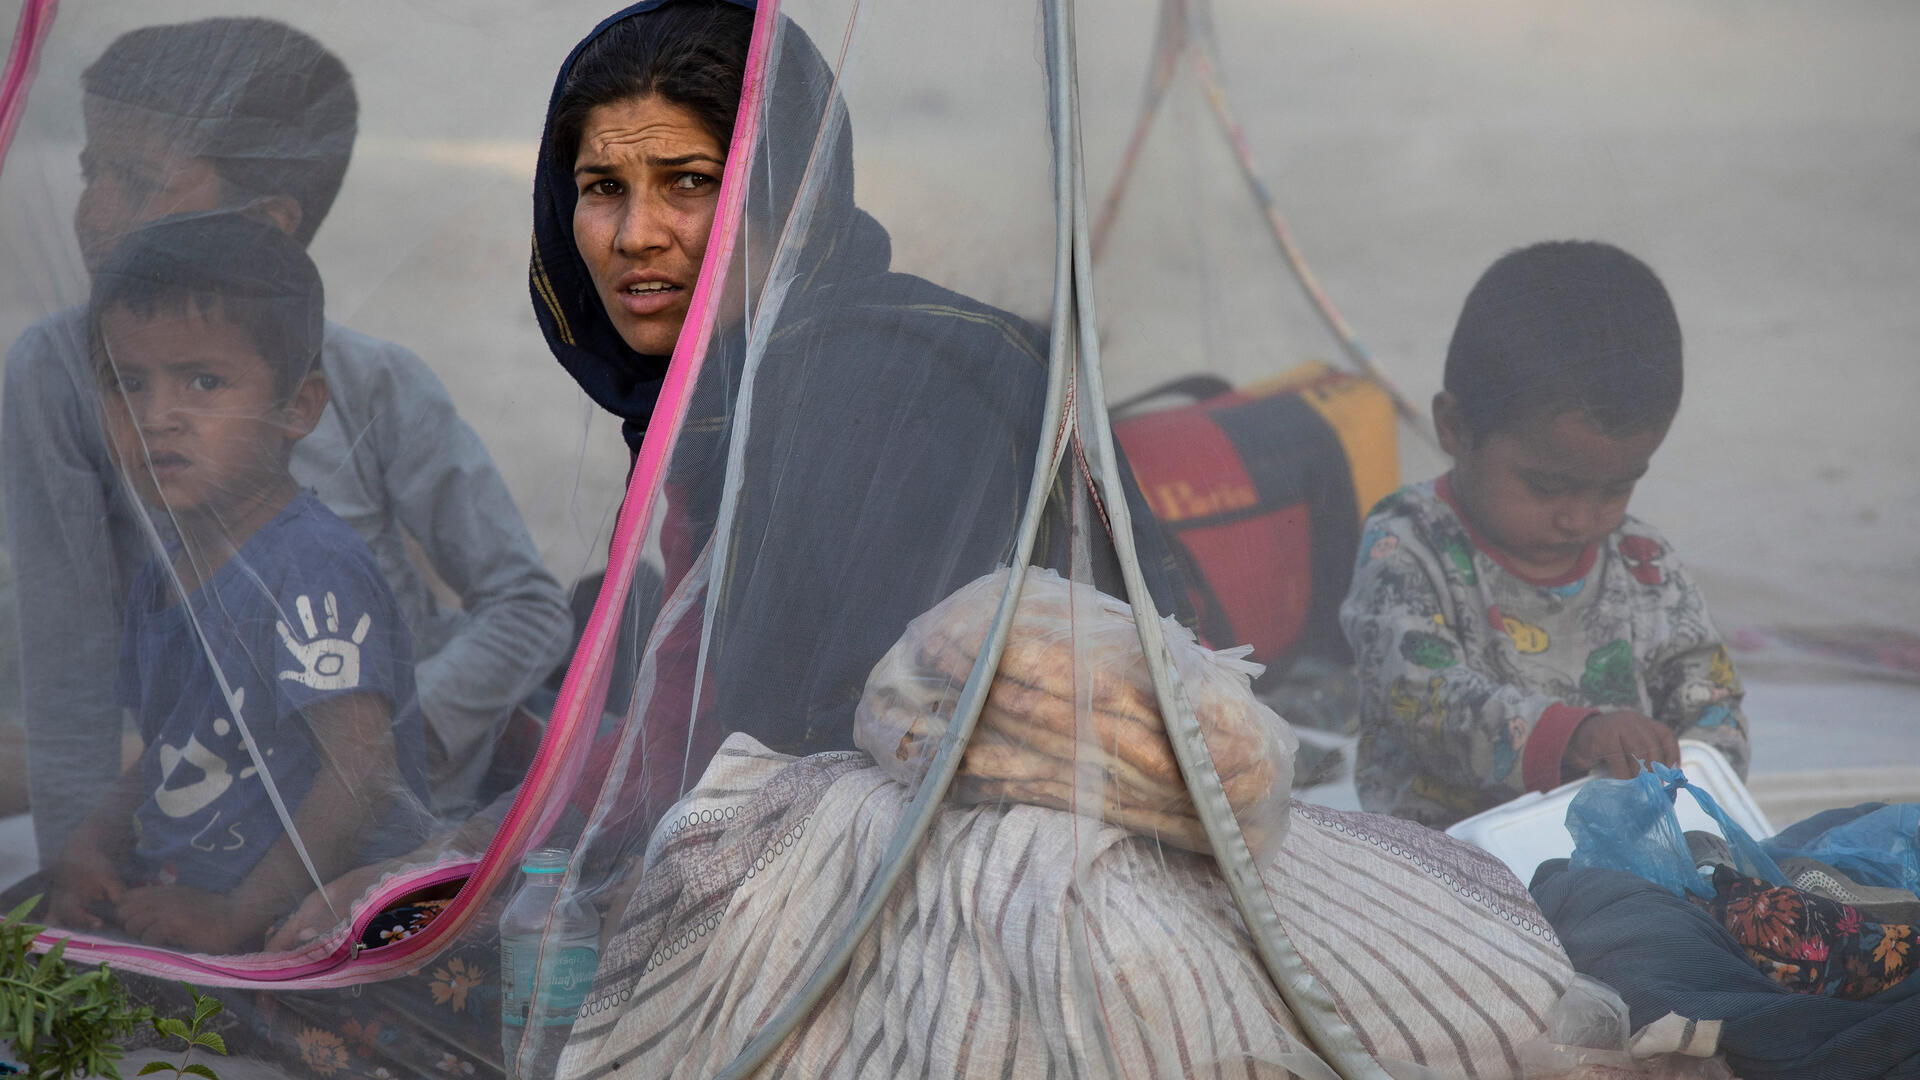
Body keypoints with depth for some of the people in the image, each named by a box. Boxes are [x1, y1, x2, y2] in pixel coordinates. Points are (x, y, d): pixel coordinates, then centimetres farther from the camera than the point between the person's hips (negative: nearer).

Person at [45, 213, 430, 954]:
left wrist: (239, 914, -22)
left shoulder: (317, 571, -15)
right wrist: (91, 846, 4)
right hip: (170, 907, 9)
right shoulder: (161, 579, 14)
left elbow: (364, 770, -21)